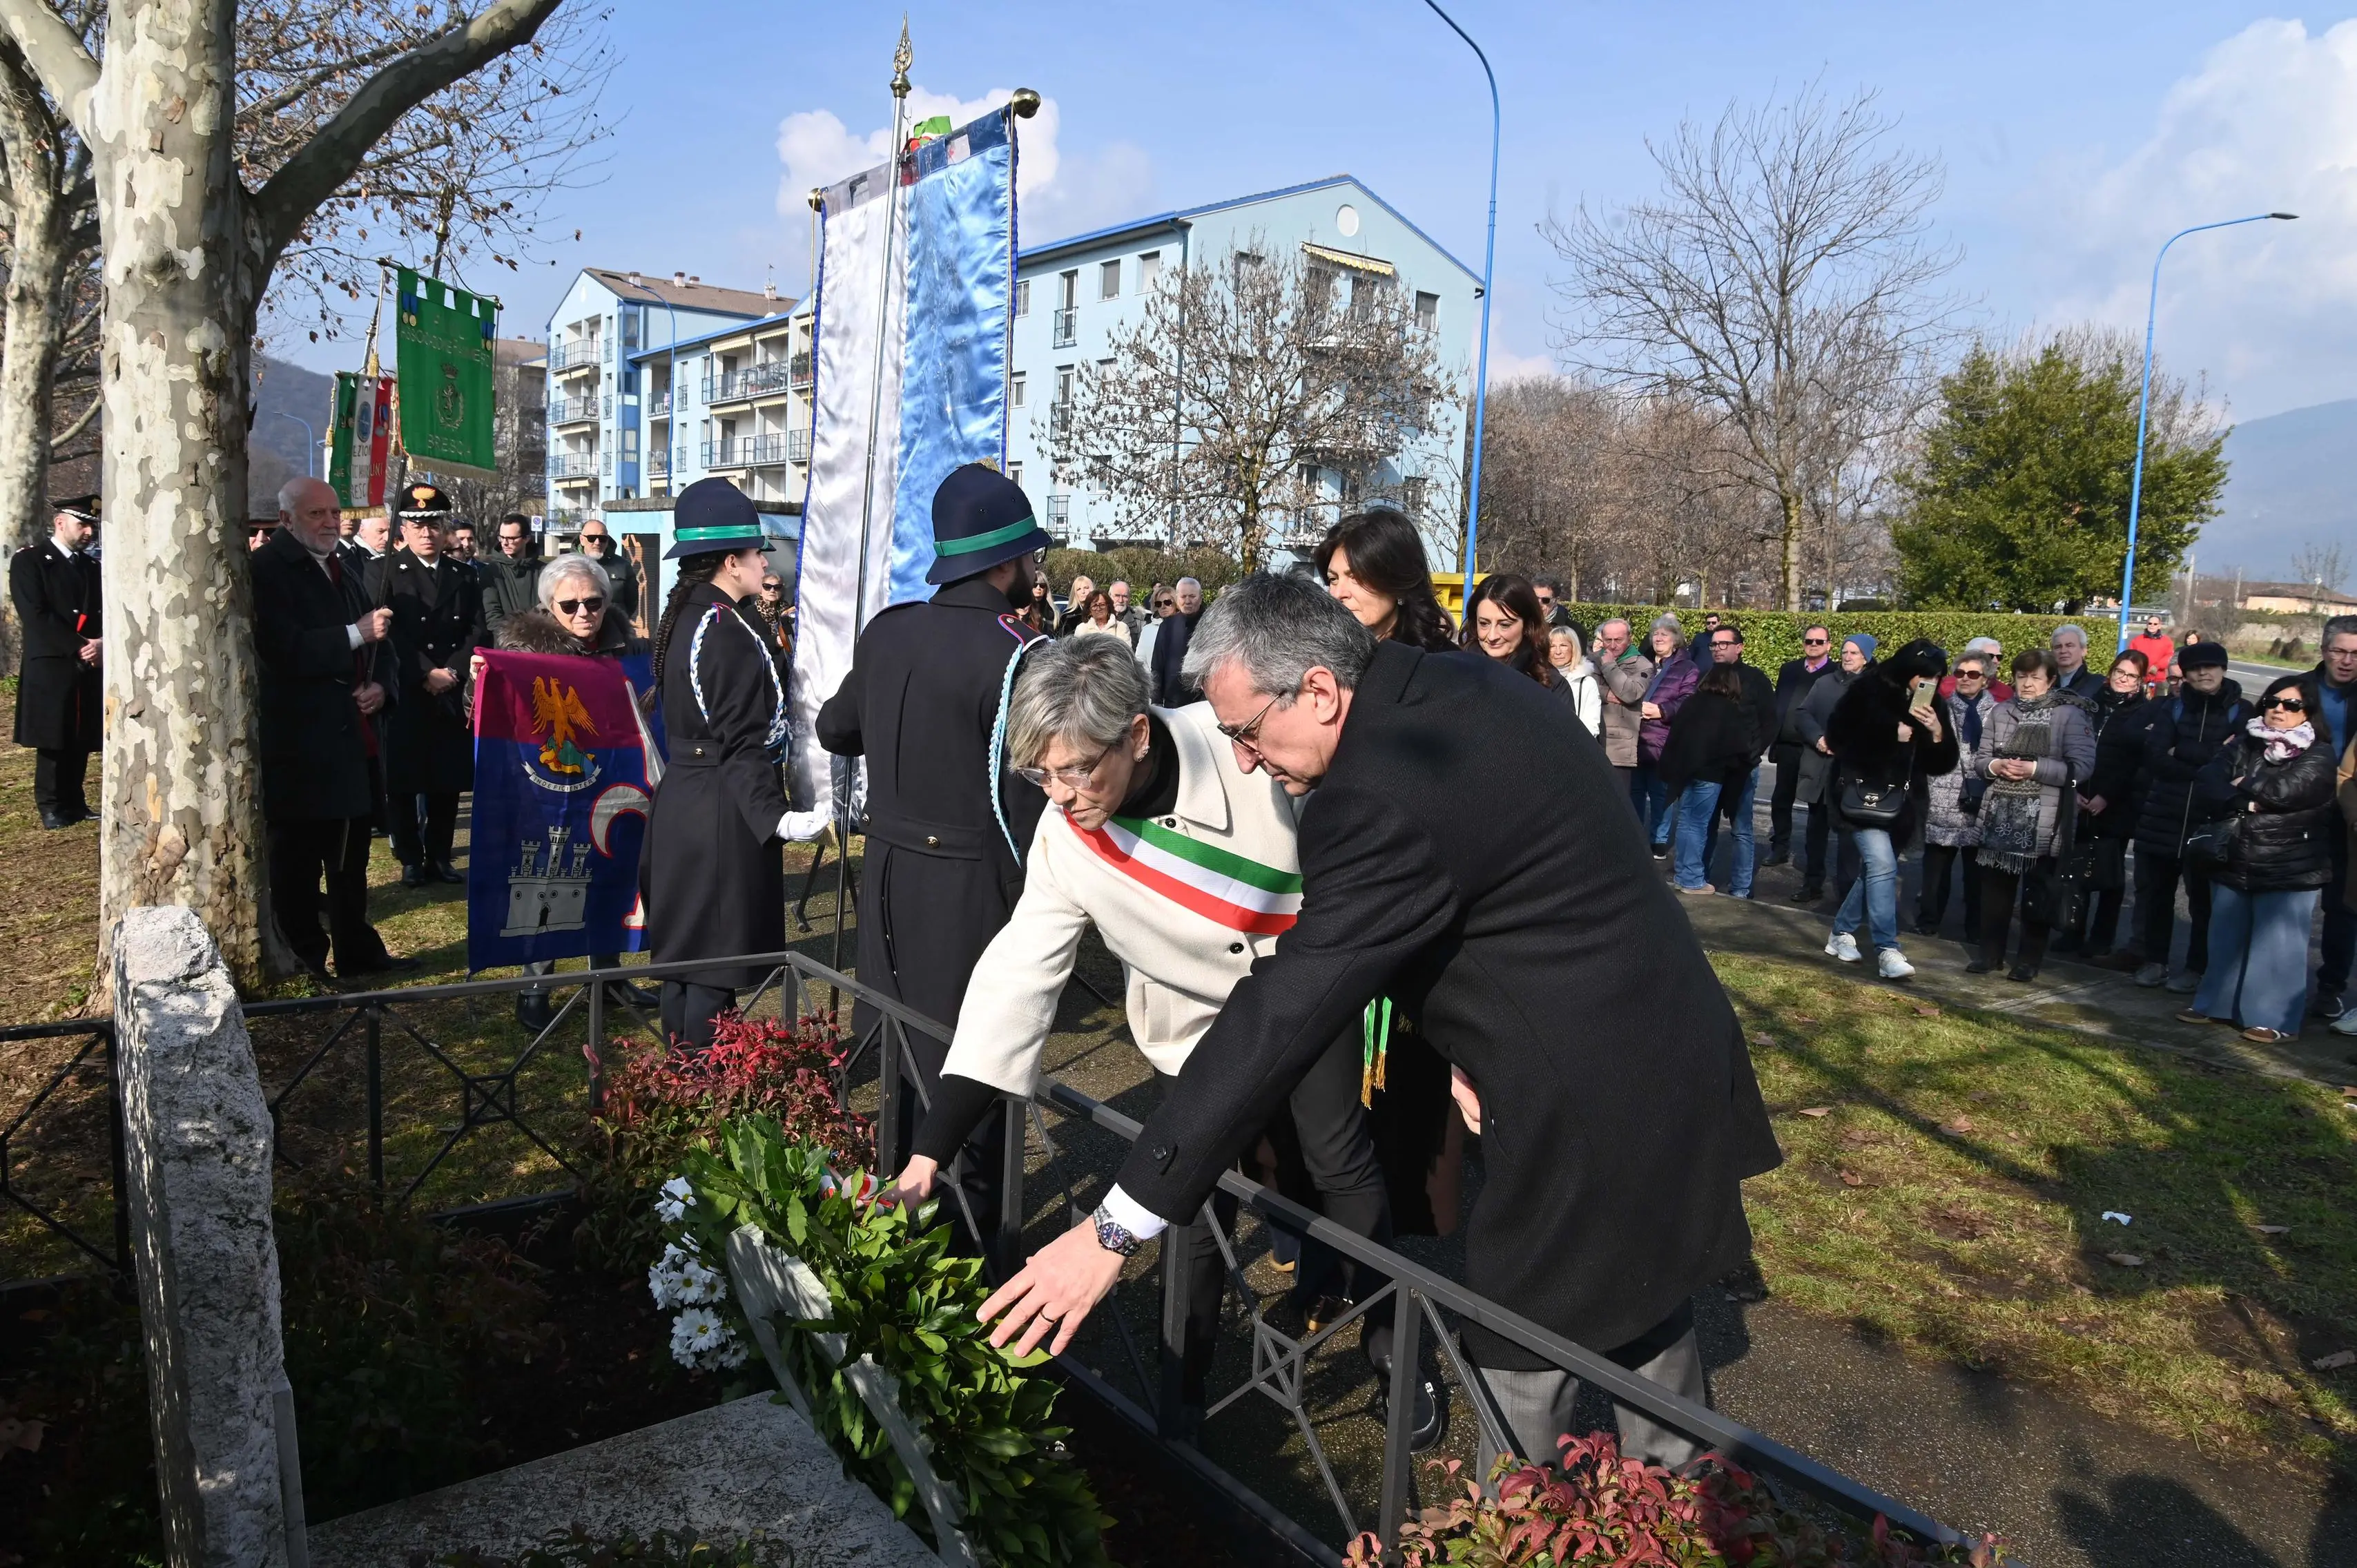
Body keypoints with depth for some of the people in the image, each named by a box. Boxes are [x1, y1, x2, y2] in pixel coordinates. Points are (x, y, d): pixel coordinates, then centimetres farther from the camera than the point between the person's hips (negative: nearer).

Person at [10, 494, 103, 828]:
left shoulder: (92, 567, 17)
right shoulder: (29, 561, -1)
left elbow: (106, 613, 11)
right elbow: (36, 616, -10)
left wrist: (102, 643, -10)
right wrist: (78, 647, -16)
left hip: (89, 667, 5)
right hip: (50, 666, -5)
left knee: (81, 741, 7)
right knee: (53, 741, -2)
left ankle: (75, 803, 15)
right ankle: (51, 807, 6)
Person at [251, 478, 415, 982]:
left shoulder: (342, 566, 16)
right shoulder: (266, 570, -8)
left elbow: (379, 638, 18)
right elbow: (283, 650, -19)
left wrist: (383, 684, -1)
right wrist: (355, 634, -21)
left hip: (354, 736, 7)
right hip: (299, 742, -7)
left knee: (351, 855, 15)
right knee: (298, 859, 4)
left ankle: (357, 951, 25)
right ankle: (305, 958, 14)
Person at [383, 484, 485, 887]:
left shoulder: (464, 577, 13)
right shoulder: (389, 572, 1)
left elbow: (475, 633, 7)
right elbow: (392, 633, -8)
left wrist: (451, 671, -7)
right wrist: (427, 674, -14)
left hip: (452, 695, 3)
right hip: (406, 695, -3)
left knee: (449, 779, 6)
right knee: (404, 780, 1)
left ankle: (439, 857, 15)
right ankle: (410, 859, 11)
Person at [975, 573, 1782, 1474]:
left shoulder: (1378, 795, -28)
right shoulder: (1465, 688, 1)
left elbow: (1281, 1015, -30)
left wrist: (1118, 1228, -26)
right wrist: (1470, 1049, 6)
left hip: (1589, 1101, -10)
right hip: (1668, 1048, 10)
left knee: (1523, 1352, 8)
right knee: (1645, 1309, 27)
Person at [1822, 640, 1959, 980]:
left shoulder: (1930, 706, 7)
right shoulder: (1868, 690, -7)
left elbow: (1942, 765, 6)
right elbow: (1837, 735, -7)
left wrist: (1937, 733, -13)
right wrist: (1892, 734, -12)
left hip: (1900, 800, 6)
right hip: (1861, 793, -6)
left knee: (1874, 869, 12)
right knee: (1882, 866, -18)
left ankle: (1841, 934, 29)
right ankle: (1887, 951, -19)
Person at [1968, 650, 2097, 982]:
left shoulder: (2070, 714, -5)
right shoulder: (2001, 712, 10)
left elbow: (2081, 766, -12)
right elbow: (1980, 758, 11)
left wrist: (2034, 769, -19)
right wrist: (1996, 765, -10)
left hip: (2042, 820, -4)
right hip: (2000, 814, 4)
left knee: (2037, 889, 4)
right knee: (1994, 884, 10)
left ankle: (2029, 960, 14)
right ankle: (1991, 953, 21)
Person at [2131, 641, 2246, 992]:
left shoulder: (2241, 712, 3)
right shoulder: (2173, 708, 9)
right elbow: (2154, 757, -5)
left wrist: (2181, 754, -11)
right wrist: (2209, 764, -13)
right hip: (2163, 814, 2)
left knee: (2203, 896, 1)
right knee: (2156, 889, 6)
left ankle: (2196, 968, 12)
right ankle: (2155, 960, 17)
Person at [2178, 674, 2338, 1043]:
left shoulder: (2319, 756, -5)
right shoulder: (2243, 745, 9)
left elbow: (2283, 790, -20)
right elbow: (2207, 786, -2)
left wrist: (2242, 786, -5)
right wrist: (2244, 804, -17)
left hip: (2289, 870, -5)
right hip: (2233, 862, 5)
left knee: (2276, 943, -1)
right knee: (2226, 939, 14)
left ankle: (2275, 1018, 7)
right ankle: (2215, 1003, 26)